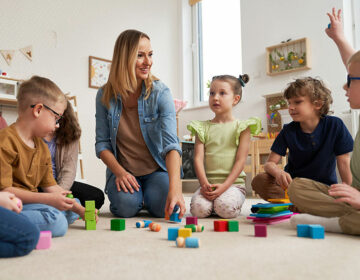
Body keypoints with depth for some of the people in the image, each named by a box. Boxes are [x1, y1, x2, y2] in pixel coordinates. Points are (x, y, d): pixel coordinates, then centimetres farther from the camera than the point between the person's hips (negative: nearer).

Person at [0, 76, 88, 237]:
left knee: (71, 210, 14)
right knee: (56, 222, -29)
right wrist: (48, 199, -23)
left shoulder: (42, 147, 14)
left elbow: (50, 186, 15)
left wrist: (80, 210, 8)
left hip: (29, 202, 10)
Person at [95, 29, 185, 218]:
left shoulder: (160, 93, -15)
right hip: (122, 170, 1)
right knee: (126, 205, -26)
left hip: (156, 169, 0)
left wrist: (175, 187, -38)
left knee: (164, 207, -24)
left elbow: (171, 143, -25)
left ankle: (148, 194, 11)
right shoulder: (105, 95, -7)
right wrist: (119, 172, -19)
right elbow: (102, 143, -2)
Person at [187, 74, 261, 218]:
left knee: (226, 209, -30)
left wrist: (225, 185, -15)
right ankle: (211, 199, 9)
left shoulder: (241, 127, 3)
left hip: (233, 182, -2)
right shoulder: (203, 127, 10)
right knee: (199, 208, -26)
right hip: (208, 183, 2)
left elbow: (240, 160, -4)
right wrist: (204, 183, -14)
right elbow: (198, 158, 2)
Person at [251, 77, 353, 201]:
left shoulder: (335, 125, -10)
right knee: (259, 181, -28)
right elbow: (270, 163, -9)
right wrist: (278, 172, -33)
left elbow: (344, 163, -7)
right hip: (293, 182, 2)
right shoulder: (288, 130, -6)